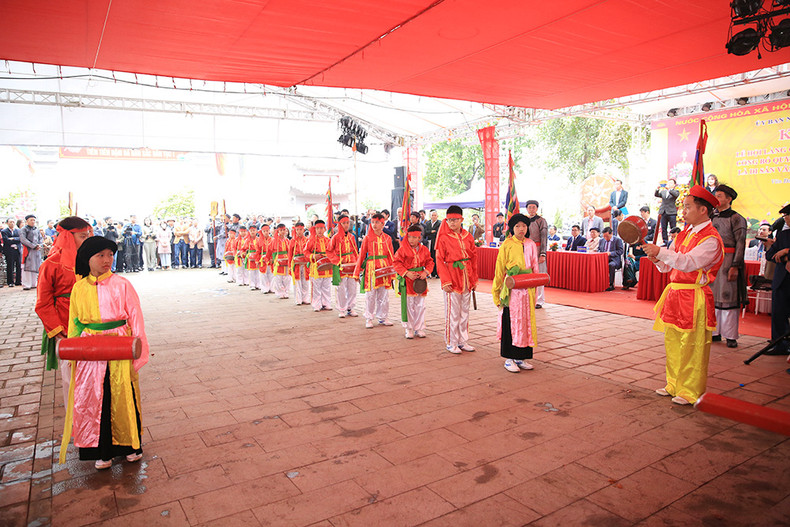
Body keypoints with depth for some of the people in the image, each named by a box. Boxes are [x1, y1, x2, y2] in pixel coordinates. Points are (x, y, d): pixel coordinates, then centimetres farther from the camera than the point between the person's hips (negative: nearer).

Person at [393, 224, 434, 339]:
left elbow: (429, 262, 11)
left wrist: (426, 272, -8)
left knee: (420, 306, 8)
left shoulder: (424, 250, 4)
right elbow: (396, 263, -6)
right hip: (407, 281, -3)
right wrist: (406, 273, -16)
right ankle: (408, 329, 15)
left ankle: (419, 329, 19)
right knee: (408, 305, 2)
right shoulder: (403, 249, -7)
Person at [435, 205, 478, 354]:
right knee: (453, 313, 0)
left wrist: (474, 279, 9)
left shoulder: (468, 236, 7)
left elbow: (474, 258, 12)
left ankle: (463, 341, 24)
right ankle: (451, 343, 12)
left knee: (464, 312, 13)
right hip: (452, 278, -5)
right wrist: (445, 281, -14)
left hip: (466, 279, 5)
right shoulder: (443, 238, -6)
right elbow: (439, 261, -8)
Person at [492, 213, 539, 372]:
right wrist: (496, 290, -2)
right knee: (510, 322, 0)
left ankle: (521, 357, 20)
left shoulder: (531, 245, 7)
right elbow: (499, 269, -2)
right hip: (511, 289, -5)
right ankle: (509, 359, 9)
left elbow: (535, 268, 13)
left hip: (527, 289, 5)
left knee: (526, 322, 9)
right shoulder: (506, 245, -5)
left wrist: (536, 286, 9)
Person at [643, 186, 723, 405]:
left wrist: (660, 251, -29)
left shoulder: (711, 240, -13)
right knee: (673, 344, 16)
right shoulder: (684, 234, 13)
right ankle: (674, 385, 29)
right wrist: (656, 258, -6)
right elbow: (668, 265, 14)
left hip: (693, 298, -8)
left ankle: (691, 392, 13)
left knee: (691, 349, 1)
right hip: (675, 295, 8)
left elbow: (688, 263, -27)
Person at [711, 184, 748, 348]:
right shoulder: (711, 217, 15)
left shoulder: (736, 218, -2)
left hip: (728, 261, -5)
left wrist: (735, 266, -15)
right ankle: (715, 332, 15)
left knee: (728, 296, -3)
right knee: (713, 297, 7)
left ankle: (730, 336, 4)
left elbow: (740, 244, -8)